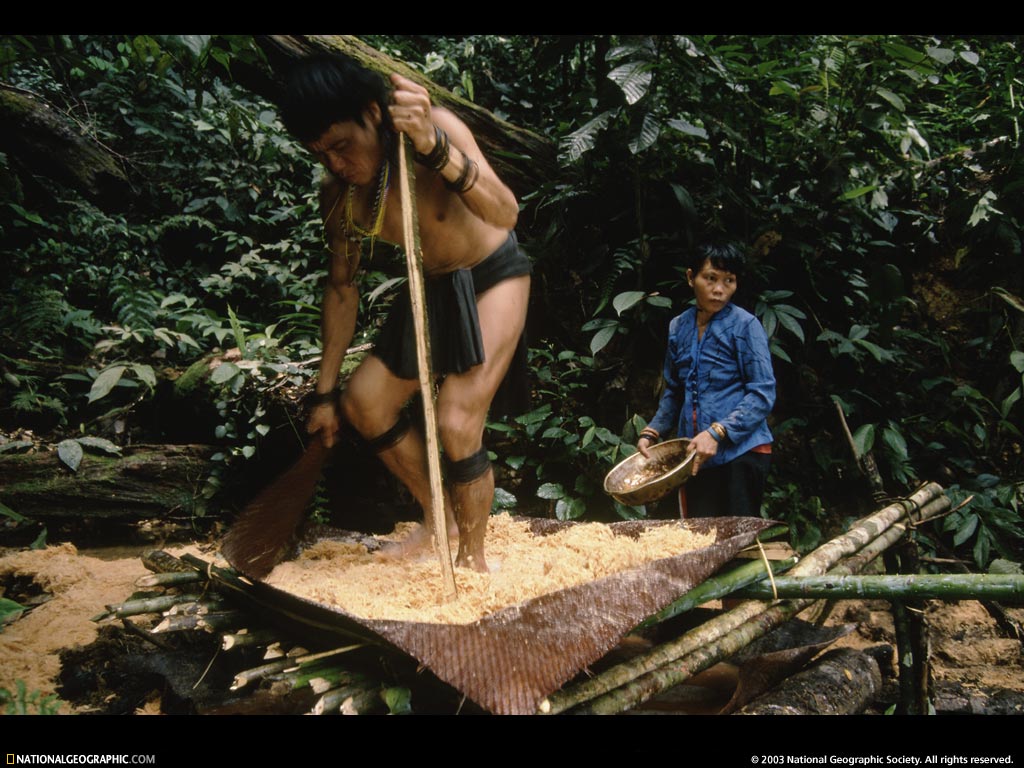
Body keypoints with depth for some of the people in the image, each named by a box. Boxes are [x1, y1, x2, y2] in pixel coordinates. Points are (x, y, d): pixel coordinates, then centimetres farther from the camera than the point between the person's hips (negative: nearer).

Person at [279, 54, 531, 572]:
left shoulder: (435, 127, -28)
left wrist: (434, 148, -56)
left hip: (493, 277, -6)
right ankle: (439, 515, 24)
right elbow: (342, 286, 1)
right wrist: (325, 392, 5)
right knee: (363, 402, 5)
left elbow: (505, 214, -41)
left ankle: (472, 558, 4)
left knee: (457, 423, -18)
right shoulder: (337, 195, -11)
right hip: (432, 287, 7)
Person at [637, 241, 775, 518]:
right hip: (694, 456, 5)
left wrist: (717, 433, -18)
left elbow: (763, 393, -10)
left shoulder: (744, 325, -5)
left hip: (741, 451, -5)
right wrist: (652, 432, 8)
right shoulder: (678, 327, 10)